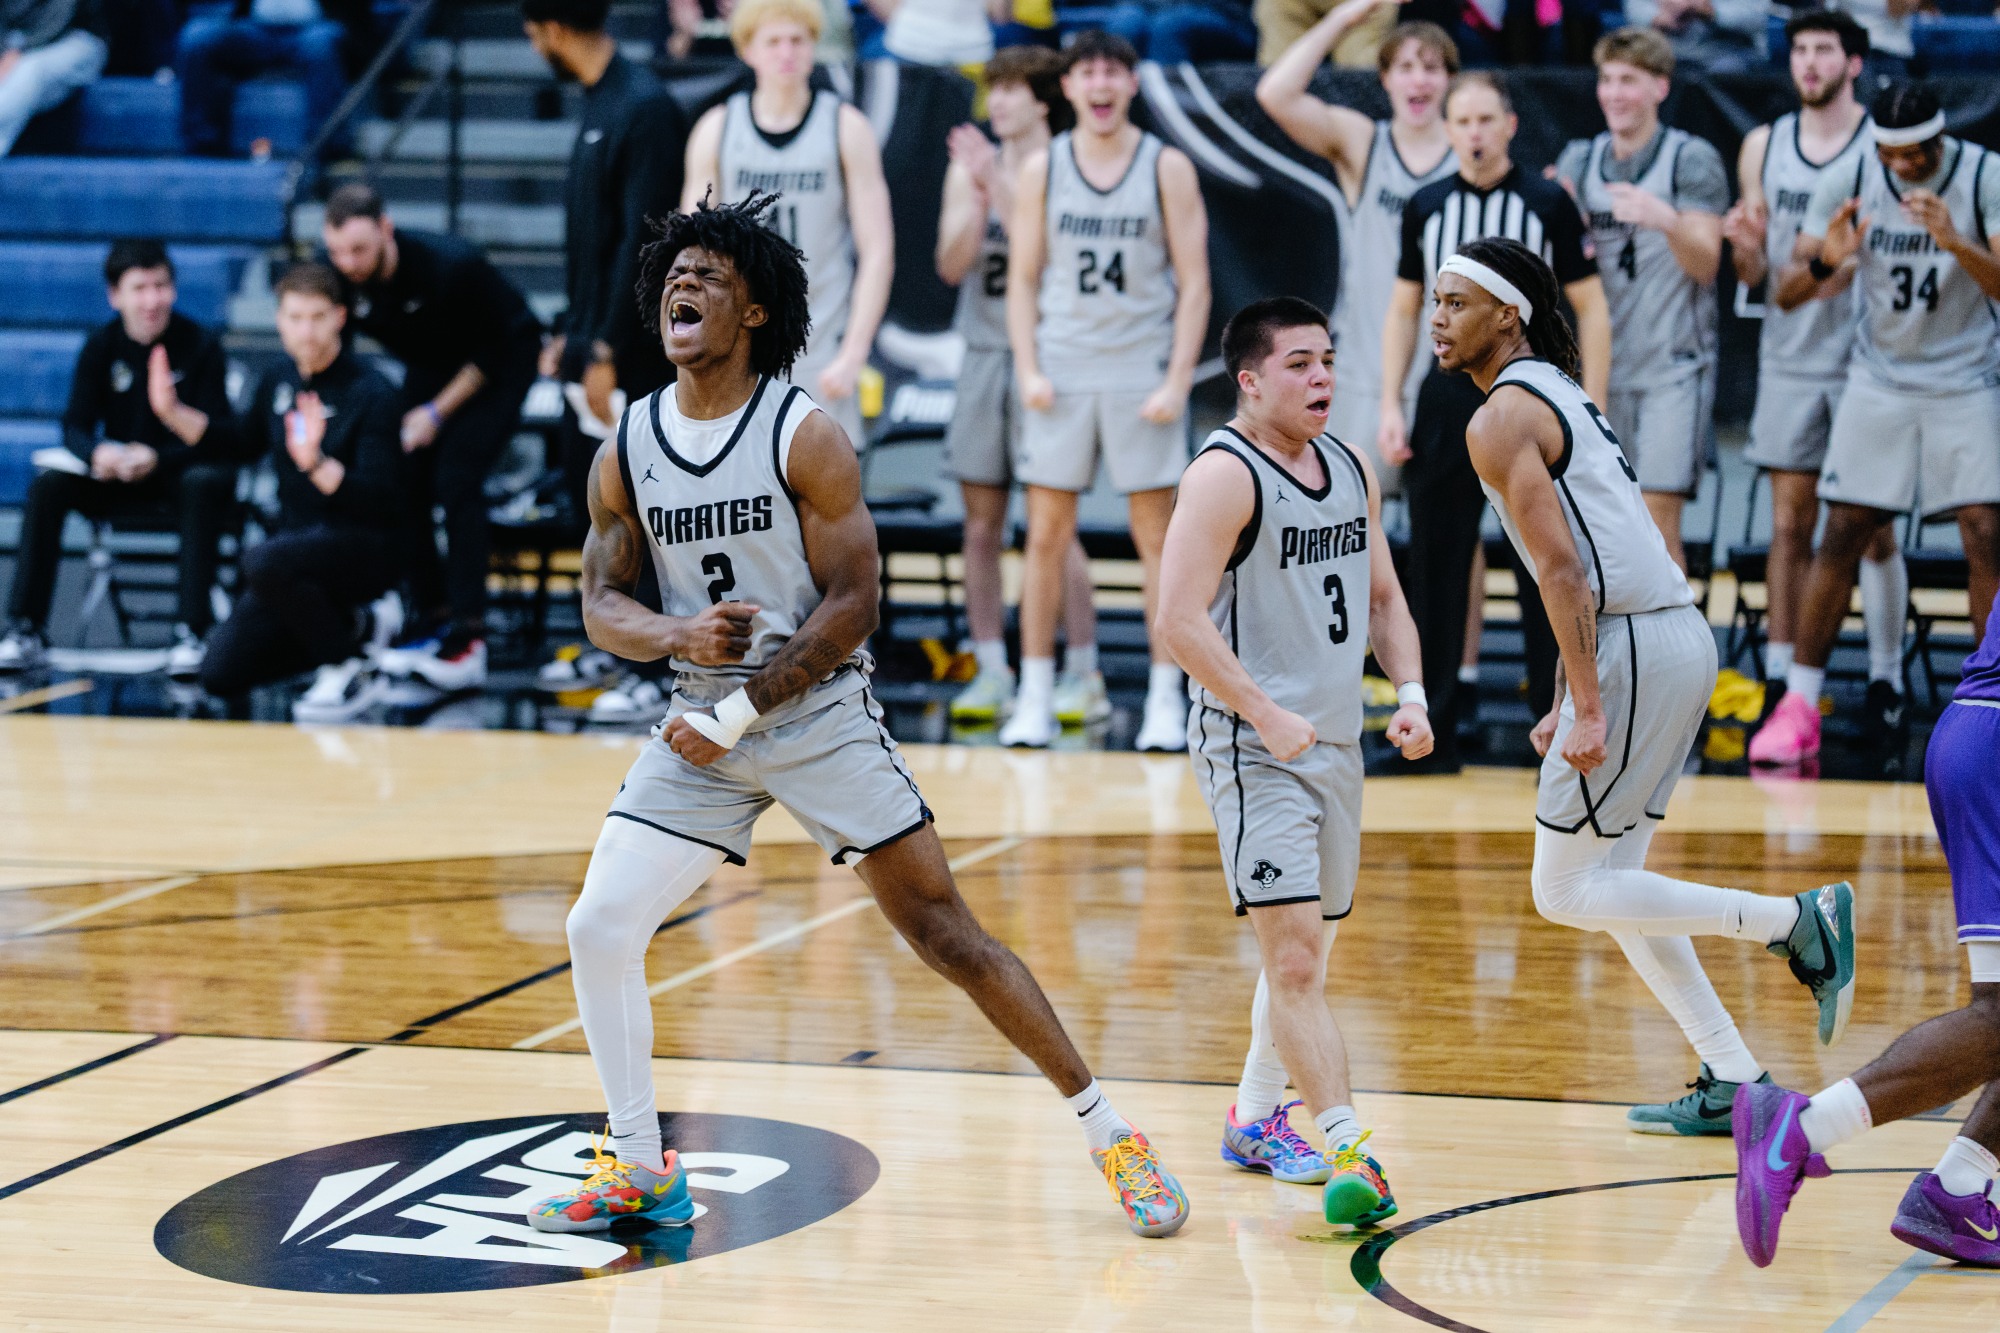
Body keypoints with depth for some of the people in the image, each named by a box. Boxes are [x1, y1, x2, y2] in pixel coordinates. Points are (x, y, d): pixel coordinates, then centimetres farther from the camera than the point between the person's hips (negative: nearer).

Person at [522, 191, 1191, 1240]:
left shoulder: (805, 437, -12)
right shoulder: (627, 452, 1)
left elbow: (852, 608, -14)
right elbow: (600, 602, 7)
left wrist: (735, 715, -17)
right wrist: (677, 635, -15)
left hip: (819, 714, -4)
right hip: (700, 727, 4)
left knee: (942, 929, -5)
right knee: (598, 927, -7)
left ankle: (1107, 1131, 6)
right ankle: (640, 1172, 10)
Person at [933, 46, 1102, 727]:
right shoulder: (969, 167, 8)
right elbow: (952, 265, 0)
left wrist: (1001, 186, -22)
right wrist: (980, 194, -14)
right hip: (982, 355, 5)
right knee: (981, 524, 5)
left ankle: (1084, 673, 0)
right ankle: (991, 673, 11)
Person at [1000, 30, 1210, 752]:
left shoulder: (1167, 169, 1)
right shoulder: (1041, 170, 6)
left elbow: (1194, 283, -1)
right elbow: (1023, 278, 7)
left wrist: (1178, 381, -9)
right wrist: (1029, 370, -5)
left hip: (1143, 377, -1)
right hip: (1061, 372, 2)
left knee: (1156, 533, 1)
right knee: (1047, 533, 1)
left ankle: (1165, 698, 6)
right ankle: (1035, 697, 7)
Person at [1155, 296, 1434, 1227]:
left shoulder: (1352, 470, 11)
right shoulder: (1224, 475, -14)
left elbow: (1382, 597, 20)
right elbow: (1179, 619, -20)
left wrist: (1410, 690, 4)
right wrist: (1267, 715, -23)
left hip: (1335, 739, 8)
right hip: (1253, 745, -8)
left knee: (1308, 948, 17)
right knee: (1293, 952, -14)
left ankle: (1256, 1118, 33)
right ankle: (1348, 1149, -19)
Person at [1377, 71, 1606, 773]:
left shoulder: (1548, 203, -1)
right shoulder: (1426, 207, 8)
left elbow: (1591, 308, 1)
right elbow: (1404, 309, 15)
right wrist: (1389, 405, 6)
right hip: (1447, 398, 3)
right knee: (1436, 568, 3)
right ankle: (1435, 728, 11)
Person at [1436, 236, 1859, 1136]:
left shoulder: (1500, 419, -8)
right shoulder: (1560, 393, 21)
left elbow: (1561, 569, -17)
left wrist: (1588, 708, -20)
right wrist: (1566, 702, 24)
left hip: (1635, 651, -10)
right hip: (1680, 634, 10)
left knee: (1565, 891, -2)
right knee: (1610, 880, 15)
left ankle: (1797, 921, -5)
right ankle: (1731, 1082, 14)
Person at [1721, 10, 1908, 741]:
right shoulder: (1763, 146, 8)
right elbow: (1754, 272, 11)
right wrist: (1745, 243, -11)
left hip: (1866, 360, -3)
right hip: (1789, 357, 3)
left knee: (1873, 528, 1)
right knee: (1789, 525, 4)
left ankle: (1886, 681, 9)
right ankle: (1779, 682, 7)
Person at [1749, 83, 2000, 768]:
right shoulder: (1848, 183, -8)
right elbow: (1786, 292, -6)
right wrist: (1824, 262, -27)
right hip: (1879, 382, 1)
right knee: (1842, 535, -2)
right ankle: (1798, 706, 4)